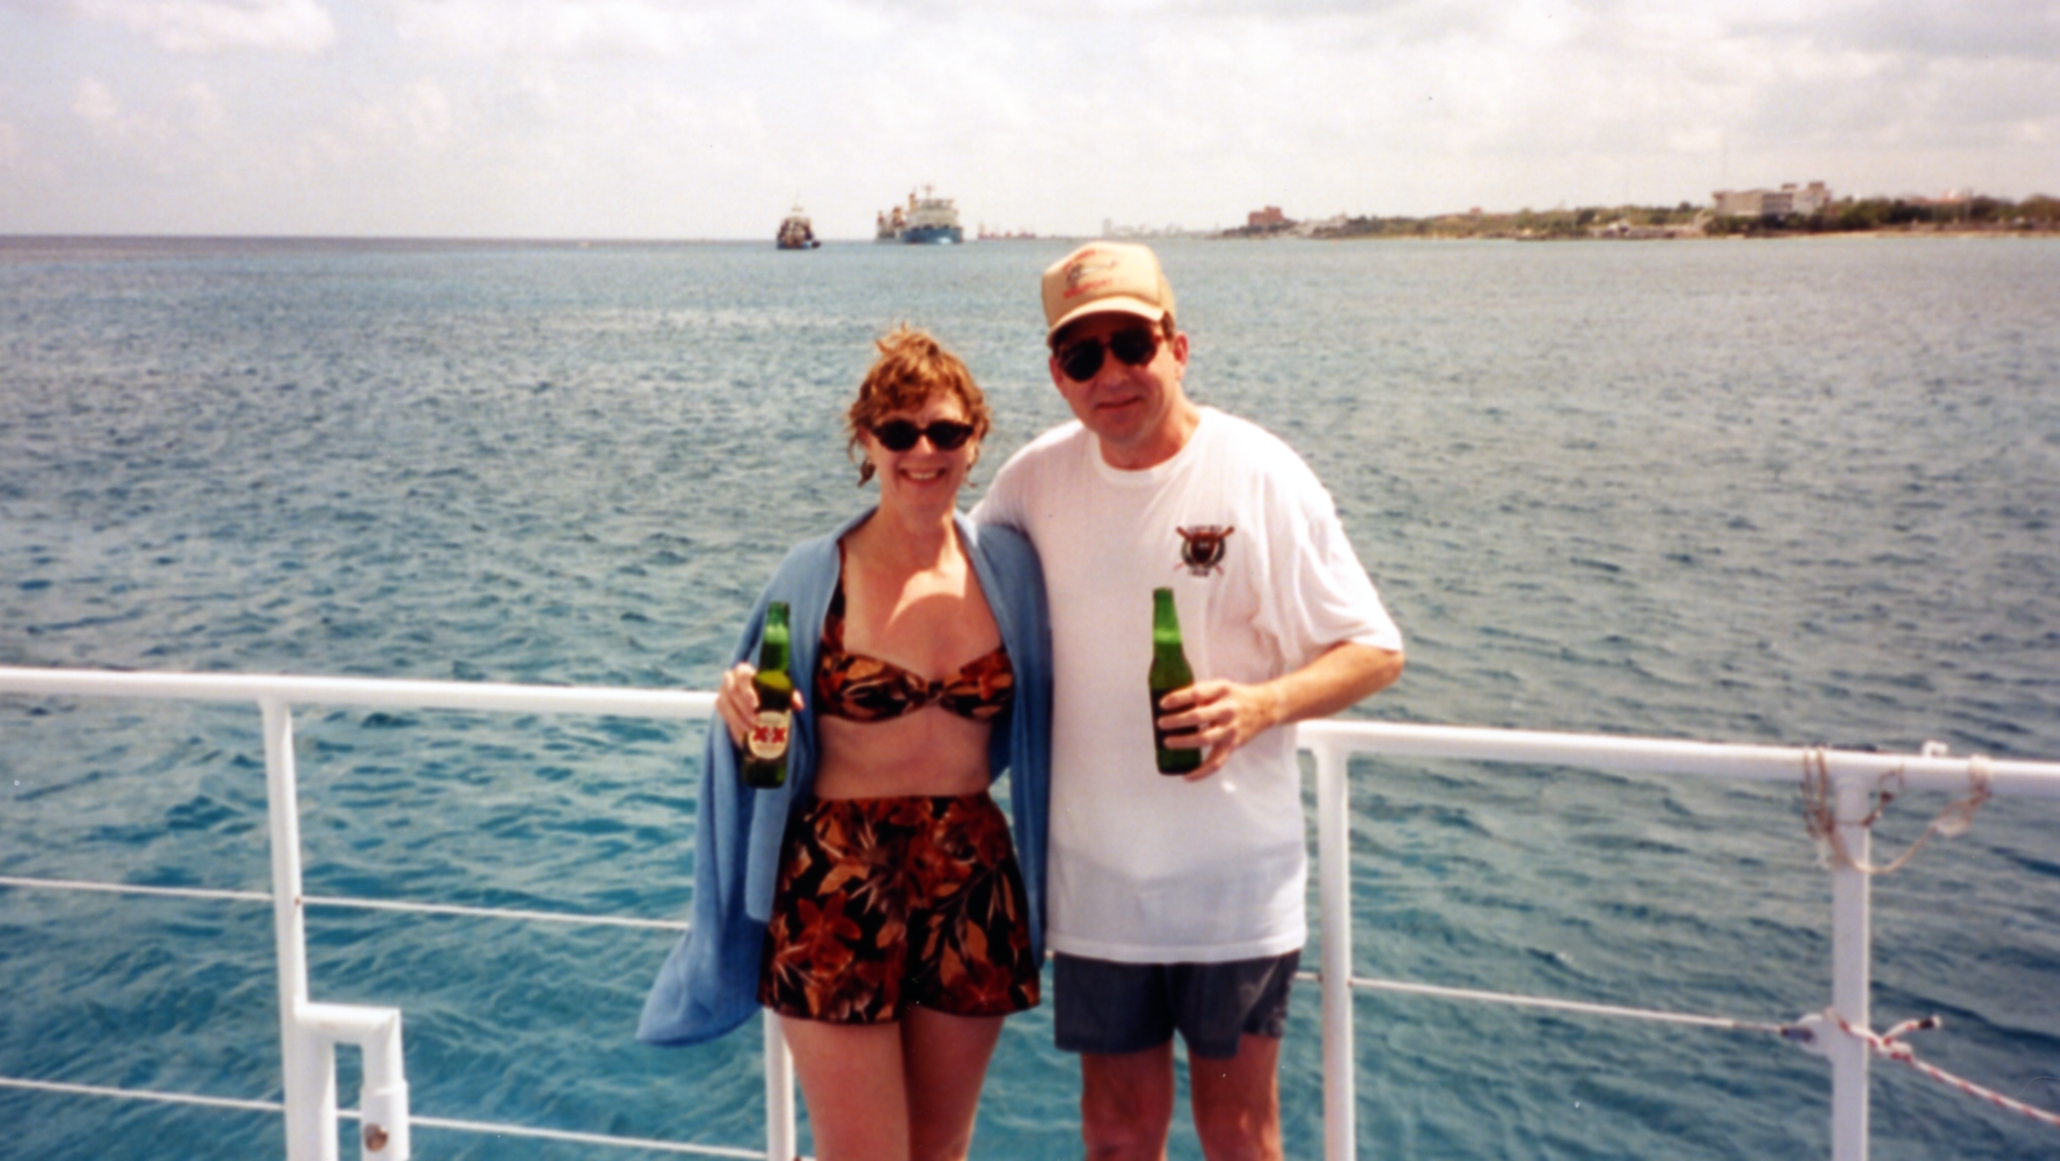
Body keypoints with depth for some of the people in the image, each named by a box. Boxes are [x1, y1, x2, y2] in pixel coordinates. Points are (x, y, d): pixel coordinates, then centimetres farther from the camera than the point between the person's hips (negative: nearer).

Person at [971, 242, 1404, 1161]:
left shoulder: (1258, 475, -11)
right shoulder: (1036, 479, 0)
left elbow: (1376, 652, -7)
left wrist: (1263, 703, -26)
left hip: (1235, 873, -2)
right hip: (1095, 873, 3)